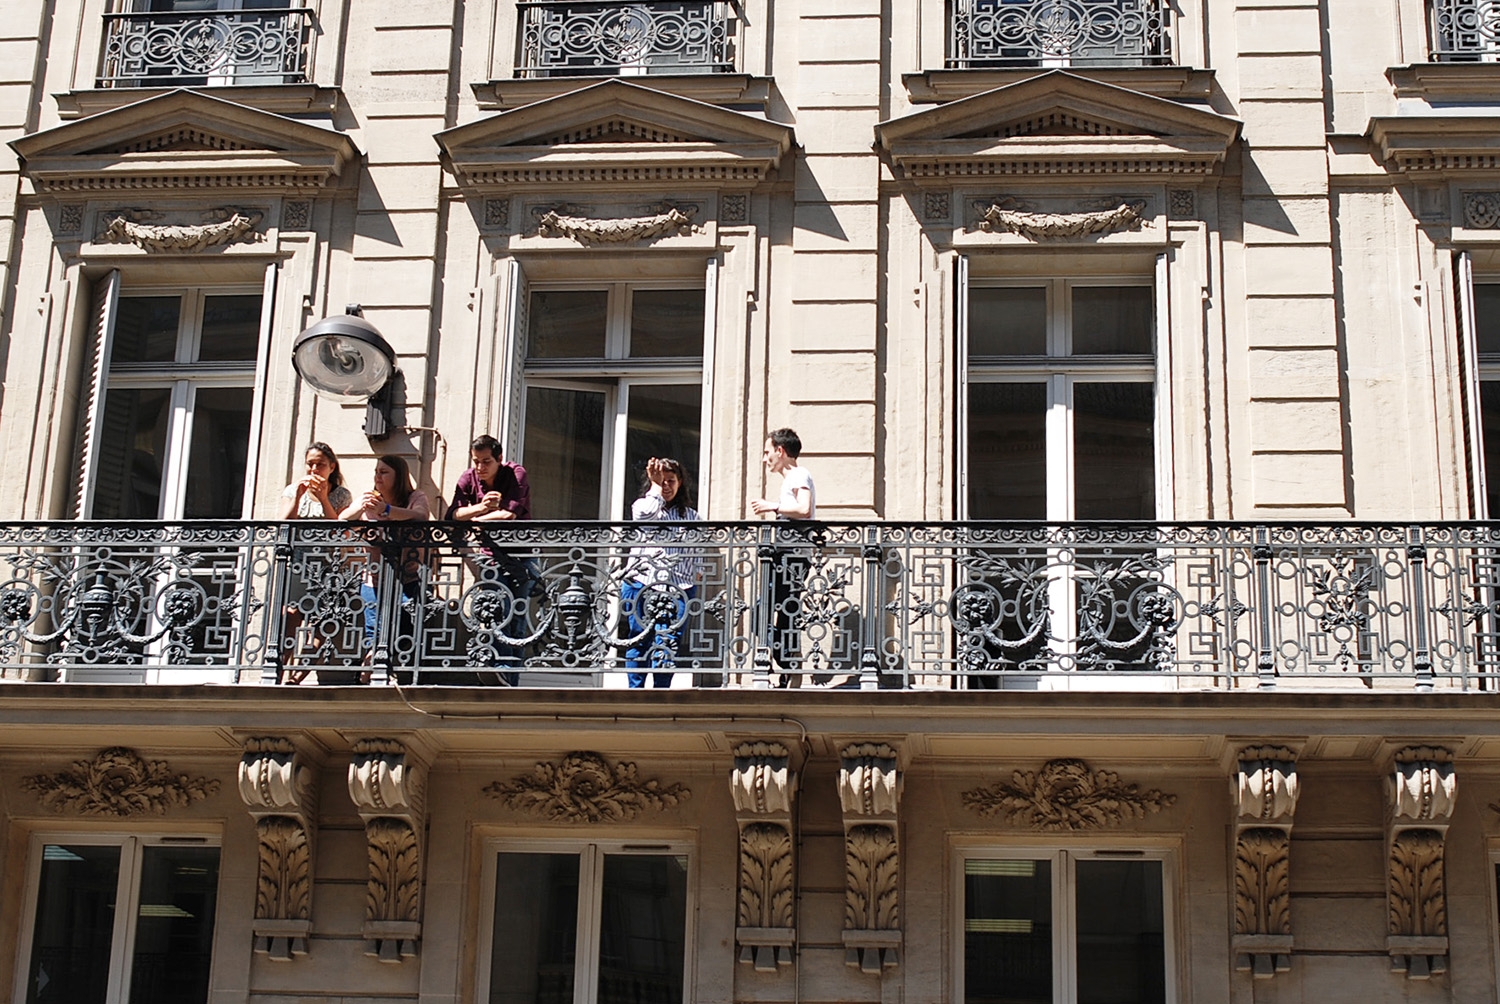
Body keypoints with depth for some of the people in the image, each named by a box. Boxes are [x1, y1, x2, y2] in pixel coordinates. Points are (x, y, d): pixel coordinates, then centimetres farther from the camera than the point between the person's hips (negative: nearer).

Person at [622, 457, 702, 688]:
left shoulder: (691, 516, 17)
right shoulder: (642, 505, 12)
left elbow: (698, 554, 16)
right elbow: (647, 514, -13)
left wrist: (695, 575, 2)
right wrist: (655, 485, -3)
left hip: (677, 589, 1)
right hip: (641, 585, -1)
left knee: (669, 641, -10)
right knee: (640, 640, -1)